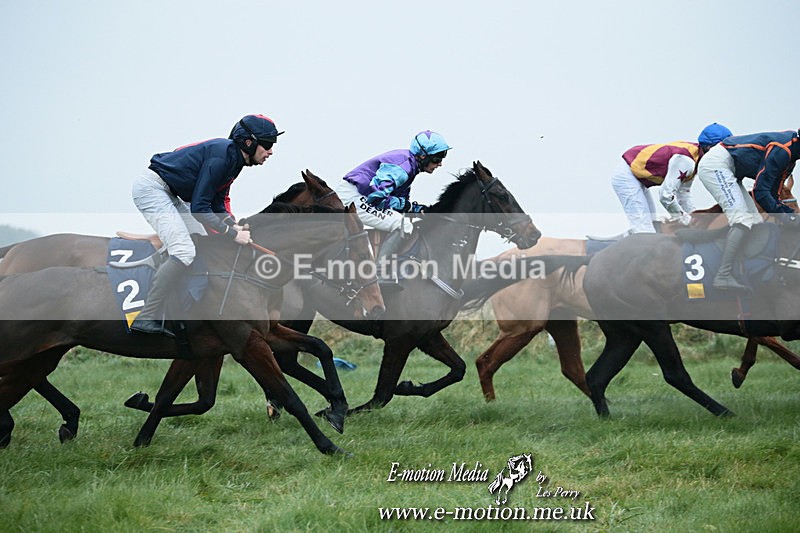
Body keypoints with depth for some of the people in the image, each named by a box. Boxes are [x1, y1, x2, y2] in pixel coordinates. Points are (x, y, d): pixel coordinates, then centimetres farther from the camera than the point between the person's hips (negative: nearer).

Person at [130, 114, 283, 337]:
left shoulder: (234, 157, 7)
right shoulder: (221, 155, -23)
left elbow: (217, 202, 13)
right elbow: (199, 207, -23)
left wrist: (233, 224, -4)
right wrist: (232, 234, -19)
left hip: (169, 195, 11)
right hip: (151, 188, -11)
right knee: (184, 252, -20)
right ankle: (147, 318, -23)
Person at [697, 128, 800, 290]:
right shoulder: (782, 150, -21)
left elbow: (773, 195, 13)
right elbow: (760, 192, -22)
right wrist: (784, 217, -20)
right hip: (715, 165, -11)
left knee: (756, 222, 7)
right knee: (743, 219, -22)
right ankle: (723, 276, -28)